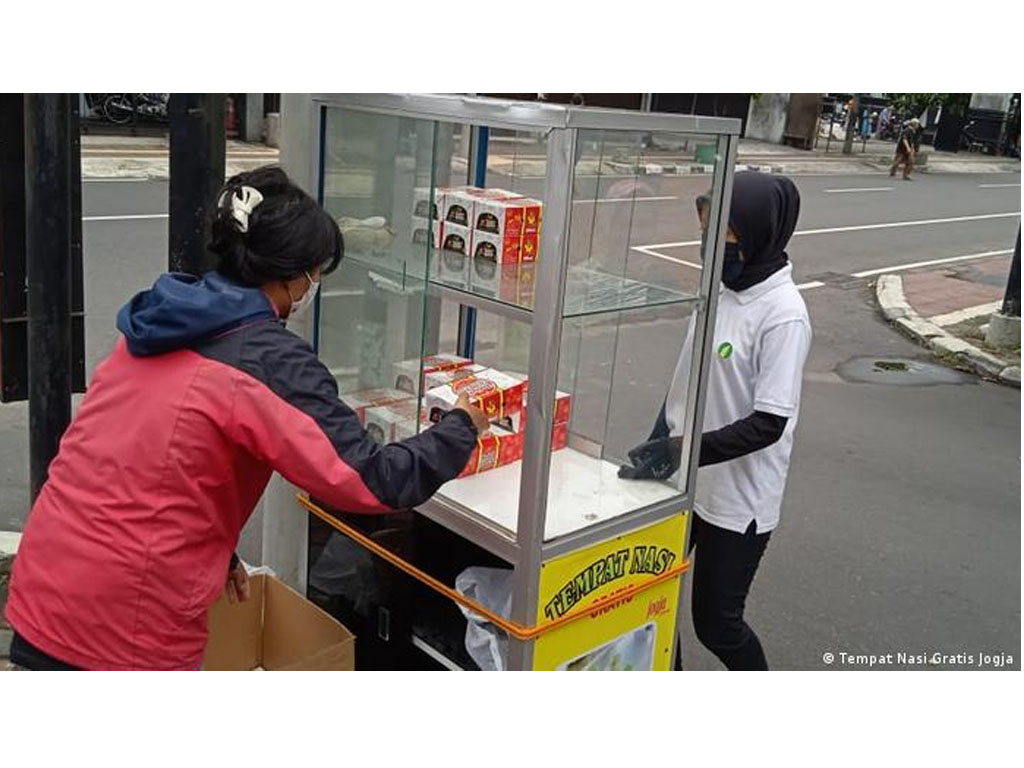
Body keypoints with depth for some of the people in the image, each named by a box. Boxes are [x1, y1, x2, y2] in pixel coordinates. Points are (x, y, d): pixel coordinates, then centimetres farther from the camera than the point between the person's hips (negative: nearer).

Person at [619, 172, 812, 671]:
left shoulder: (783, 315, -21)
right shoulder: (719, 286, 1)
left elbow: (768, 423, -23)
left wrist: (681, 450, -27)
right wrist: (659, 443, 11)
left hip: (736, 499, -7)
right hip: (682, 481, 7)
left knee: (716, 622, 7)